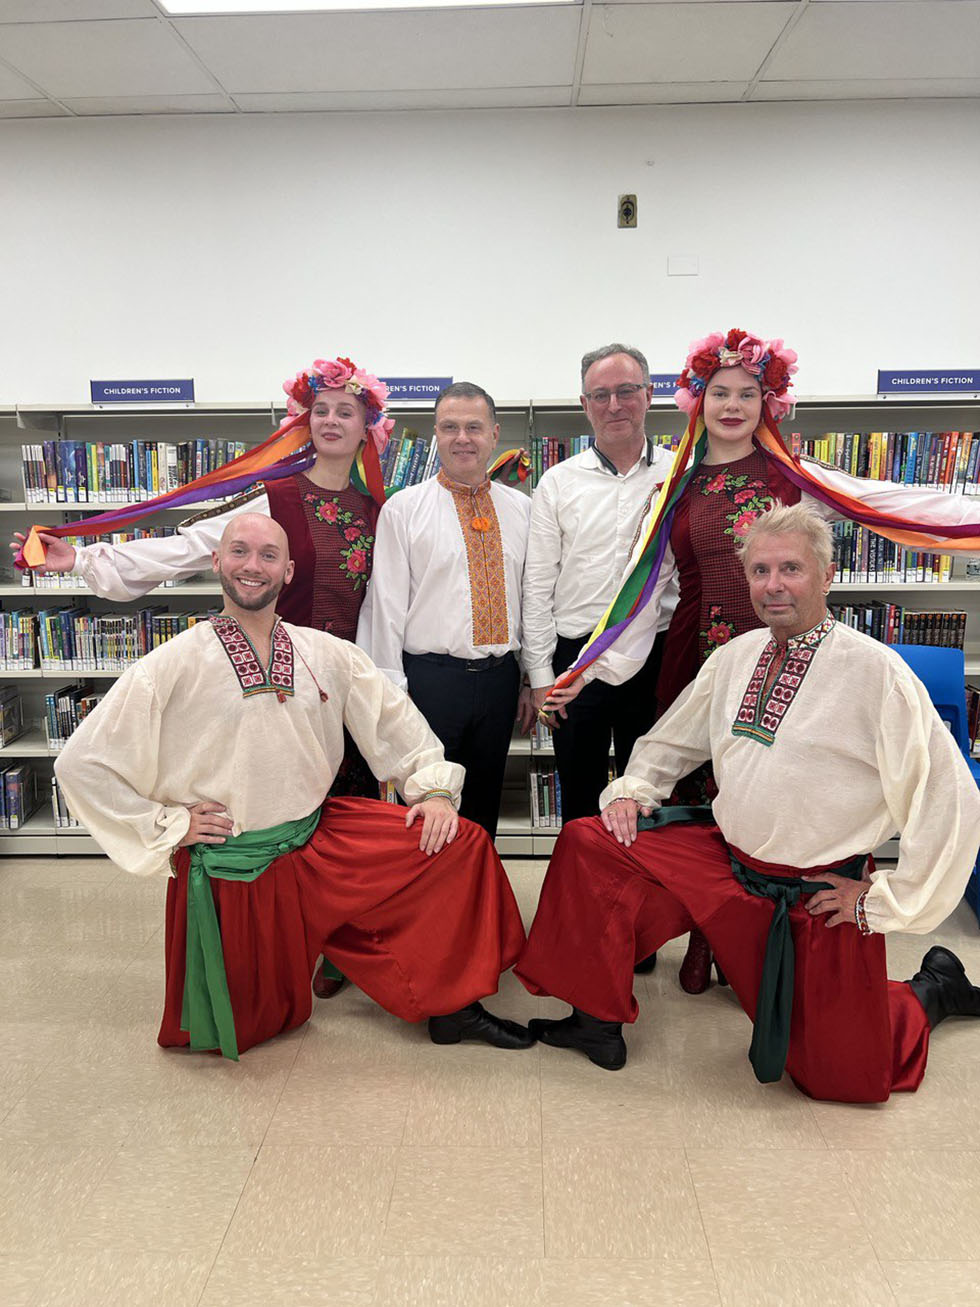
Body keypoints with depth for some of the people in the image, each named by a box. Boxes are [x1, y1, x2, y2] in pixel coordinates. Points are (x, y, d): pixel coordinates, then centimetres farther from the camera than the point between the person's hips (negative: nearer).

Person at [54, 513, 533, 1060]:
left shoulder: (326, 653, -2)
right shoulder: (173, 665, -13)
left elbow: (393, 715, 8)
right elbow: (81, 765, -10)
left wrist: (434, 787, -3)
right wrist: (165, 826, -11)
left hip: (323, 837, 3)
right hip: (233, 865, -3)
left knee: (461, 844, -8)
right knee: (253, 1024, 10)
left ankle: (453, 1004, 7)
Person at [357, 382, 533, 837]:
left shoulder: (521, 509, 10)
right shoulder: (402, 509, -2)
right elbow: (387, 604, -6)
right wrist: (392, 693, -10)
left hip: (500, 677, 4)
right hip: (430, 677, -4)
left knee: (485, 808, 15)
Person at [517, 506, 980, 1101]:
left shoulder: (876, 670, -16)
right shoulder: (736, 656, 2)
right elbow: (671, 741, 16)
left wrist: (888, 900, -11)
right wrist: (633, 789, -2)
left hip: (819, 899, -4)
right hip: (725, 861, 5)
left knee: (841, 1074, 7)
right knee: (588, 845, -11)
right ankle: (599, 1021, 6)